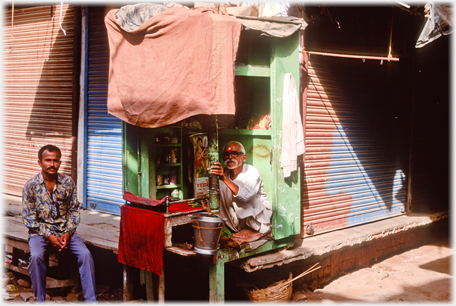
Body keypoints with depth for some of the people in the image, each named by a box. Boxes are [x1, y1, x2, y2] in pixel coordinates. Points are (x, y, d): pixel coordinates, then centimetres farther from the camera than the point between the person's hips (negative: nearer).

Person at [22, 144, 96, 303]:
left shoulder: (68, 182, 0)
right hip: (40, 232, -1)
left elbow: (74, 210, 5)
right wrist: (49, 236, -16)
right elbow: (29, 218, -6)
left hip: (65, 231, 2)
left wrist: (67, 233, -10)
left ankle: (90, 299, -15)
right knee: (36, 256, -32)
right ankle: (40, 299, -15)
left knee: (85, 254, -22)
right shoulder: (31, 185, -6)